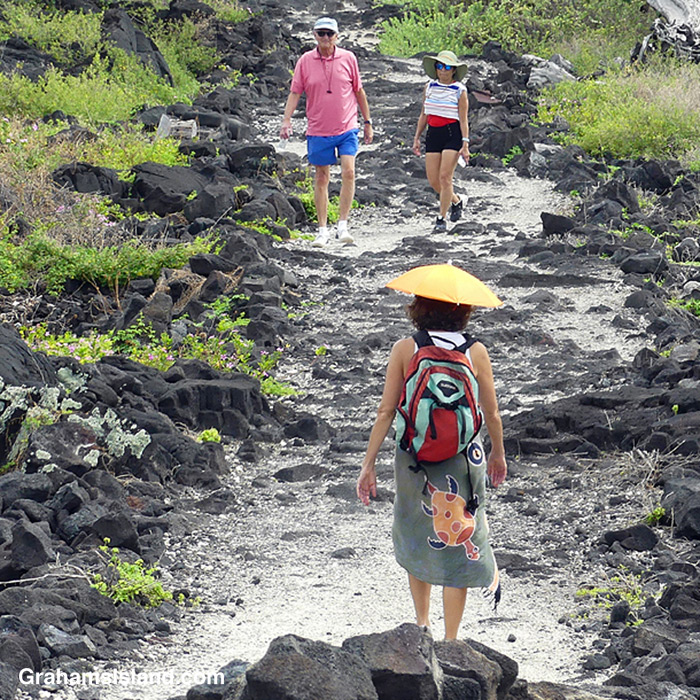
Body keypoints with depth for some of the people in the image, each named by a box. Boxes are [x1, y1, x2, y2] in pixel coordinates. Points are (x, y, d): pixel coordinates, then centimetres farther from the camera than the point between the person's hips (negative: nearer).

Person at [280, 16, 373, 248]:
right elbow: (295, 93, 1)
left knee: (348, 172, -15)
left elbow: (359, 92, 9)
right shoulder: (305, 61, 0)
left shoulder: (348, 59, 1)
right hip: (318, 131, 1)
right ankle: (323, 230, 13)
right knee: (321, 178, 5)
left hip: (347, 128, 0)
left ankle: (343, 226, -9)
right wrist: (287, 120, -12)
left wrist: (368, 122, 12)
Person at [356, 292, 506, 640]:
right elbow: (492, 414, 2)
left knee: (416, 537, 24)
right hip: (462, 460, -1)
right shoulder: (475, 352, -7)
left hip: (414, 456, 1)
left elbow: (386, 411, -7)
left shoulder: (404, 350, -7)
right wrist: (498, 454, 20)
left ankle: (422, 622, 33)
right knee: (457, 545, 9)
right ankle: (450, 641, 13)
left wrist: (368, 465, -1)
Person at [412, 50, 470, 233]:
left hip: (452, 134, -5)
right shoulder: (429, 87, 10)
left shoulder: (460, 90, -3)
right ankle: (455, 201, 29)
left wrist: (465, 144, -12)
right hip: (433, 134, 5)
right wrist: (417, 138, 14)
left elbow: (463, 119, -5)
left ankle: (441, 218, -5)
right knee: (433, 180, 2)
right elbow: (424, 115, 17)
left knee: (445, 177, -12)